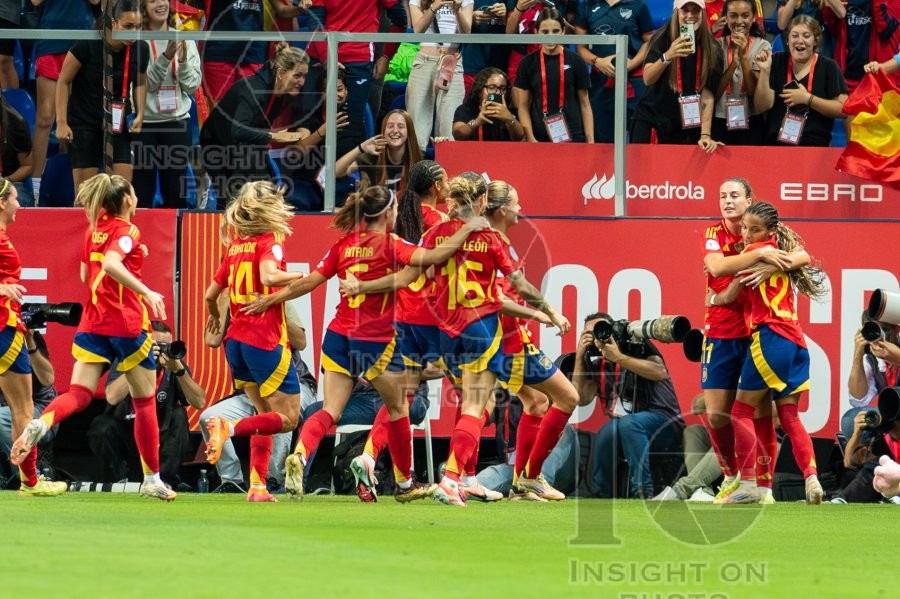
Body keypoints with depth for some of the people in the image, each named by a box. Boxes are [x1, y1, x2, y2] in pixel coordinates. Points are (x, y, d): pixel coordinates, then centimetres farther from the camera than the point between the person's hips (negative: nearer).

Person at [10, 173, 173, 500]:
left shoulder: (93, 230, 12)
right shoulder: (126, 231, -10)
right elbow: (111, 264, -29)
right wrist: (147, 292, -32)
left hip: (93, 323, 5)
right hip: (126, 324, -5)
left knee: (78, 394, -4)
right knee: (145, 401, 10)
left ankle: (40, 424, -37)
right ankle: (152, 479, 15)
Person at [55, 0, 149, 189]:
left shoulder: (140, 49, -5)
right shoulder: (87, 45, -18)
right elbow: (63, 82, -7)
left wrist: (139, 115, 1)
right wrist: (61, 122, -11)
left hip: (119, 125, 3)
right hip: (84, 123, -3)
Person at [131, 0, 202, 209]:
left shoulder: (185, 40, 5)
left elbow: (192, 86, 2)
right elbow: (146, 82, -11)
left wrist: (183, 60, -15)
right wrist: (166, 57, -23)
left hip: (177, 121, 2)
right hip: (145, 122, -2)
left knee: (176, 191, 6)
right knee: (143, 191, 2)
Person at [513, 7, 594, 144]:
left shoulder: (575, 61, 3)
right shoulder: (528, 63, 4)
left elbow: (584, 104, 7)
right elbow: (523, 106, 5)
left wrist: (590, 140, 1)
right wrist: (531, 139, -6)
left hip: (572, 137, -1)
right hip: (539, 139, 1)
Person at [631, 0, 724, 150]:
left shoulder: (711, 49, -3)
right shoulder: (662, 39, -8)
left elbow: (708, 94, -7)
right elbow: (647, 79, -20)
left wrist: (705, 135, -16)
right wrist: (667, 56, -38)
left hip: (688, 130, 1)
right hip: (652, 124, -1)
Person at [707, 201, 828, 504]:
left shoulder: (755, 251, -3)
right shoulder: (779, 253, 20)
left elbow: (730, 295, 2)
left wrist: (712, 299, 24)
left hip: (770, 337, -8)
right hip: (796, 342, 8)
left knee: (742, 412, -1)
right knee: (789, 416, 5)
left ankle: (748, 484, -8)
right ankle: (811, 478, -12)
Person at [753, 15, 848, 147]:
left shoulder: (828, 67, -3)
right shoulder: (777, 62, 2)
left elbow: (843, 109, -9)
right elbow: (762, 106, -5)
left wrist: (807, 99, -16)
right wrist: (765, 71, -16)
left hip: (814, 147, -2)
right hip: (775, 144, 2)